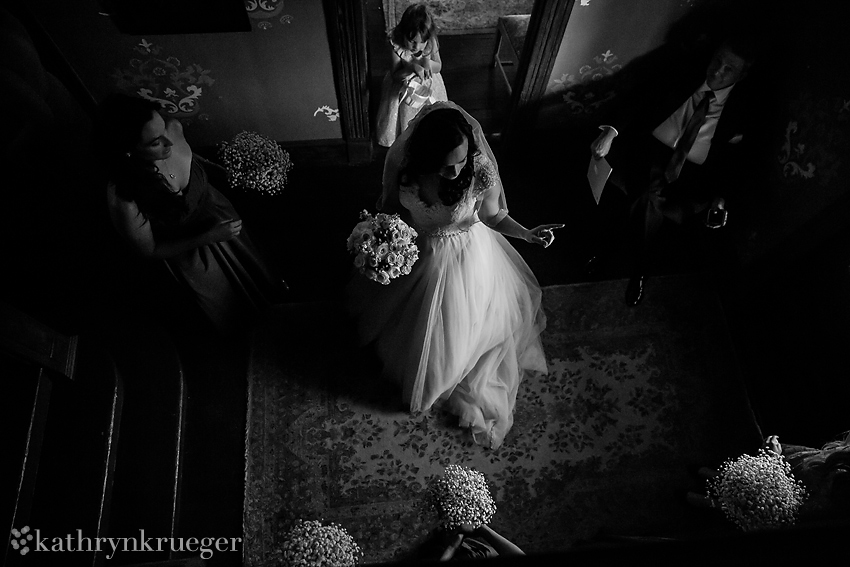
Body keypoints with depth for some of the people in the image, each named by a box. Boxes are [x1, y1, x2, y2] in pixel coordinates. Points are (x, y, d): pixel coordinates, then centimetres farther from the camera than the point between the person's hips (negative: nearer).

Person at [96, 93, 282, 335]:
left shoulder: (173, 128, -28)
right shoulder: (123, 199, -40)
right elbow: (150, 251, -22)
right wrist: (207, 238, -28)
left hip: (218, 213, 4)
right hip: (189, 253, -4)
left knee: (256, 272, 33)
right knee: (234, 311, 24)